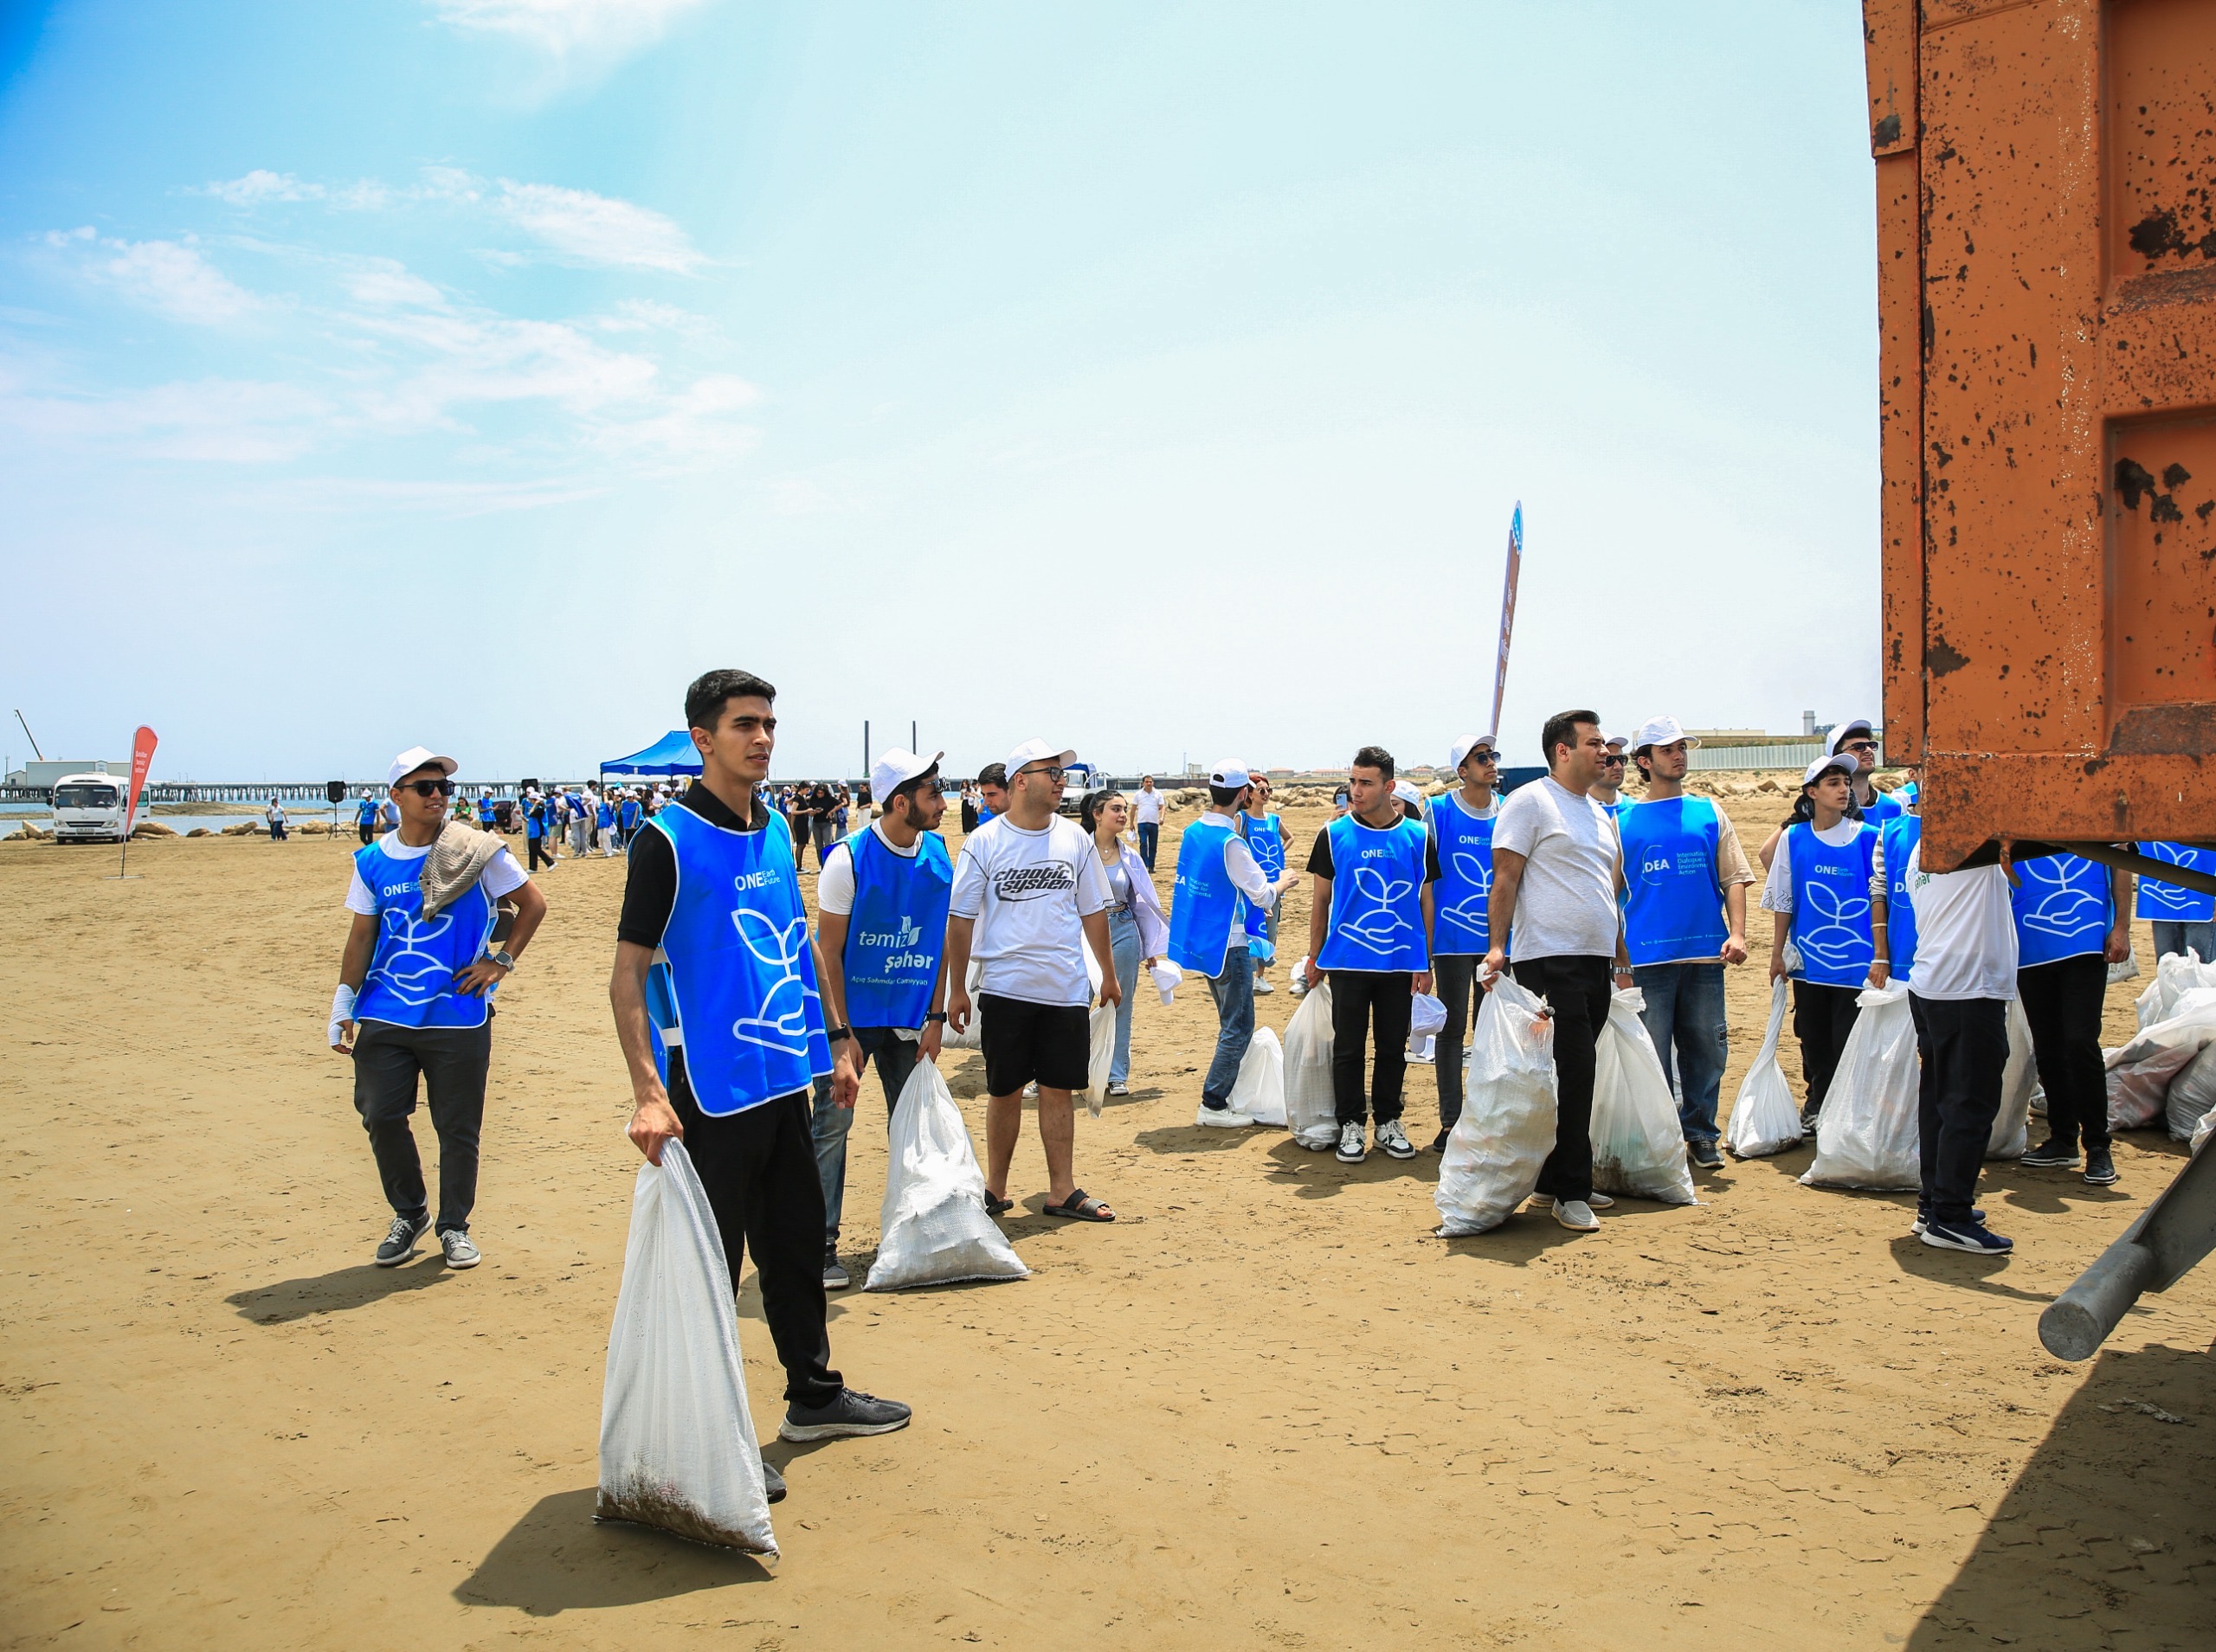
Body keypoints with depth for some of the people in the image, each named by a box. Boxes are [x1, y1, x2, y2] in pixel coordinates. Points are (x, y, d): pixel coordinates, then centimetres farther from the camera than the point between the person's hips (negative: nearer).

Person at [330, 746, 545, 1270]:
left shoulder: (475, 852, -3)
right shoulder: (373, 861, 6)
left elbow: (533, 904, 5)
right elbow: (361, 936, 11)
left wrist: (499, 962, -2)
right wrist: (343, 1006, 5)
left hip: (459, 1016, -2)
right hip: (383, 1016, 3)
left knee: (458, 1127, 4)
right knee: (381, 1117, 2)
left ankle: (454, 1225, 22)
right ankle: (409, 1213, 25)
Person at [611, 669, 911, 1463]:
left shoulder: (775, 829, 10)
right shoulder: (669, 838, -12)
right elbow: (626, 972, -15)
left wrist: (836, 1040, 17)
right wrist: (648, 1092, -23)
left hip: (785, 1078, 7)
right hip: (713, 1090, -7)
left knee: (798, 1242, 18)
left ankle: (814, 1393, 33)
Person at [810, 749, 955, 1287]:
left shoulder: (938, 857, -1)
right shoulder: (848, 858, -15)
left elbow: (940, 942, 7)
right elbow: (828, 952, -12)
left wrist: (935, 1018, 2)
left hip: (909, 1019, 5)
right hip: (851, 1016, -5)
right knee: (833, 1121, -5)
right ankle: (822, 1244, 4)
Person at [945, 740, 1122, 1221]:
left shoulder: (1074, 838, 4)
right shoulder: (984, 843, -5)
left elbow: (1093, 911, 13)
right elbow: (960, 920, -2)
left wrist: (1108, 974, 15)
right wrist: (956, 989, -3)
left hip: (1066, 990, 2)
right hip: (1004, 990, -2)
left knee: (1058, 1090, 7)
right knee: (1004, 1092, 7)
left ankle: (1062, 1191, 15)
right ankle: (995, 1189, 20)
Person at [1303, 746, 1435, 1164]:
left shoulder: (1417, 836, 2)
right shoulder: (1334, 835, 1)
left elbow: (1425, 901, 7)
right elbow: (1321, 900, 6)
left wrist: (1425, 963, 3)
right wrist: (1315, 957, 4)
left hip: (1400, 962, 1)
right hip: (1347, 961, -1)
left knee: (1393, 1046, 10)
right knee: (1348, 1046, 4)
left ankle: (1388, 1122, 23)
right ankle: (1350, 1125, 15)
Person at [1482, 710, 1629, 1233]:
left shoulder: (1600, 814, 20)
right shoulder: (1530, 802, -5)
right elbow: (1505, 879, -11)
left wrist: (1622, 959, 22)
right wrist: (1497, 946, -20)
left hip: (1595, 961, 8)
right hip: (1549, 960, -8)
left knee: (1576, 1078, 10)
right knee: (1572, 1074, -8)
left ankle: (1559, 1179, 19)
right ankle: (1570, 1192, 0)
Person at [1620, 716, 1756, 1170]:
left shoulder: (1710, 814, 11)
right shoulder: (1622, 821, 6)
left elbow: (1733, 877, 7)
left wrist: (1737, 933, -7)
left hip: (1705, 955, 2)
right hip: (1648, 957, -2)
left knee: (1706, 1050, 5)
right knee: (1651, 1054, 2)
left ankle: (1700, 1133, 19)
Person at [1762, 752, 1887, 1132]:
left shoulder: (1867, 837, -1)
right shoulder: (1794, 838, 3)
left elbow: (1878, 897, -3)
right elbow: (1782, 901, 8)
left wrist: (1881, 955, -7)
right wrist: (1777, 953, 6)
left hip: (1857, 960, -2)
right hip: (1808, 959, 2)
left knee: (1850, 1043, -2)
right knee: (1813, 1041, 11)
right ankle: (1817, 1104, 28)